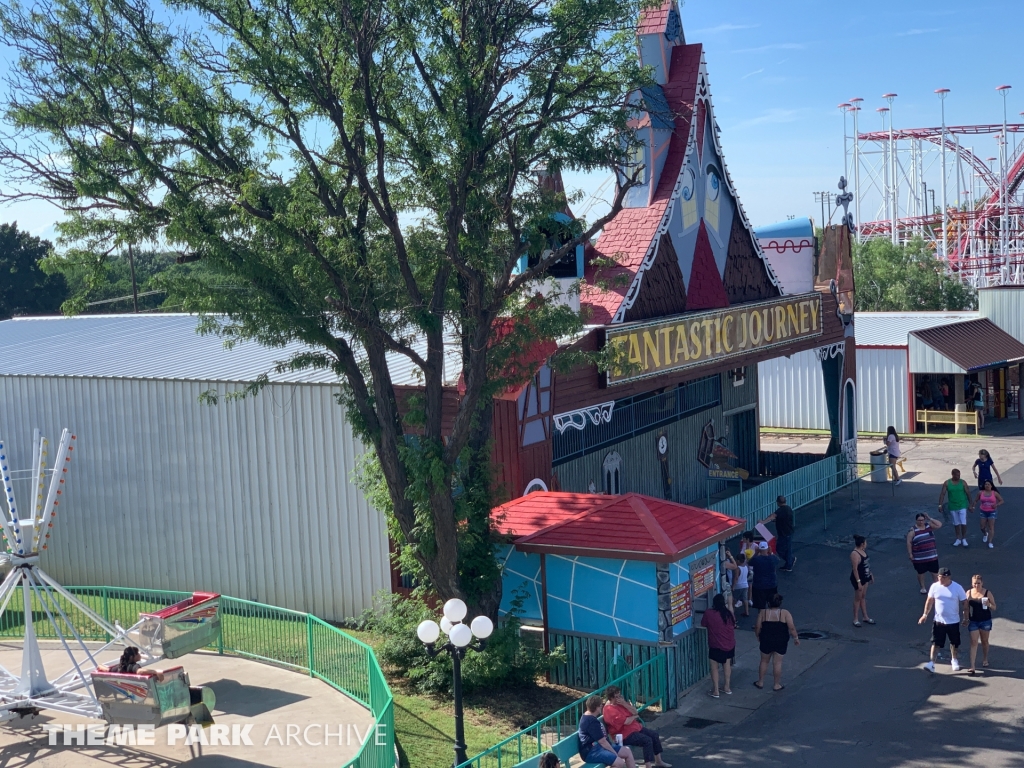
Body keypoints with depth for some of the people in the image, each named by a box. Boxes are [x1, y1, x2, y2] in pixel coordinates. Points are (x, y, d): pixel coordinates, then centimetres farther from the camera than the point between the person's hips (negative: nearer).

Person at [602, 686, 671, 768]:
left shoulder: (621, 702, 8)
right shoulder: (609, 710, -22)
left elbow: (635, 712, 3)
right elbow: (627, 722, -24)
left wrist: (625, 704, -12)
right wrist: (635, 716, -3)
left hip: (635, 728, 10)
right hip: (624, 735, -10)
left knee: (655, 734, 5)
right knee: (647, 740, -25)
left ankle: (658, 761, 17)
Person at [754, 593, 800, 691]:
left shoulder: (763, 612, -6)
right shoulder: (785, 613, -9)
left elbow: (757, 627, -4)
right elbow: (791, 628, -12)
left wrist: (758, 636, 13)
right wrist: (796, 638, 2)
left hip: (766, 641, 1)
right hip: (781, 642, -1)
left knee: (764, 661, 17)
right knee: (777, 663, 7)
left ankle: (760, 682, 26)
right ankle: (777, 685, 14)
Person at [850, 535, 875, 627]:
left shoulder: (863, 551, 3)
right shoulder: (855, 554, -26)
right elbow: (855, 569, -26)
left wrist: (870, 574, 21)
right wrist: (858, 582, -27)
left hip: (865, 577, 9)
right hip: (858, 578, -9)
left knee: (863, 597, 18)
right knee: (858, 598, 2)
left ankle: (866, 617, 29)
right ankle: (856, 619, 13)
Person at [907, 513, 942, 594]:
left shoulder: (929, 525, 1)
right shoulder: (913, 530, -11)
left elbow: (939, 525, -8)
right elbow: (909, 542, -8)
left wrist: (930, 519, -12)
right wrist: (910, 554, -10)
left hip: (932, 555, 3)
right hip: (919, 557, -3)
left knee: (935, 572, 8)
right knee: (921, 573, 14)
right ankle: (923, 588, 33)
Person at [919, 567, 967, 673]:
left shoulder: (957, 588, -13)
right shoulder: (935, 586, -7)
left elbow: (965, 602, -5)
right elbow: (930, 601, 4)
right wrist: (925, 614, 1)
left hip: (953, 621, 0)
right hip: (938, 620, 0)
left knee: (954, 642, 16)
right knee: (936, 642, -5)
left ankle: (954, 660, 38)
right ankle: (931, 663, -7)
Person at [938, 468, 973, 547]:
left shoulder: (963, 482, -6)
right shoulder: (947, 483, -4)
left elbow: (968, 493, -2)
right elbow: (942, 494, -4)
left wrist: (971, 504, -2)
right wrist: (940, 505, -10)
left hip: (962, 506, -2)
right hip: (952, 507, 2)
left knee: (963, 523, -6)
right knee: (956, 524, 11)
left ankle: (964, 539, 11)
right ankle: (958, 539, 23)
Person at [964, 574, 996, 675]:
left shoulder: (987, 593, -10)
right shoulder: (969, 593, -5)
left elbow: (994, 607, -5)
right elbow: (967, 607, 6)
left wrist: (989, 604, -25)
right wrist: (966, 618, 0)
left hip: (985, 621, 0)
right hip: (973, 621, 0)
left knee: (984, 641, 17)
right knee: (974, 643, -3)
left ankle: (985, 659, 42)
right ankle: (972, 667, -6)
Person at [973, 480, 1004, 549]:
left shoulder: (995, 493, -5)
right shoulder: (980, 493, -1)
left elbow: (1001, 501, 2)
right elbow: (976, 500, 9)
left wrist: (996, 505, -16)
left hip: (991, 512, -2)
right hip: (983, 512, 2)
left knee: (991, 527, -6)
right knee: (982, 527, 6)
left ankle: (990, 542, -5)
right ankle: (985, 534, 41)